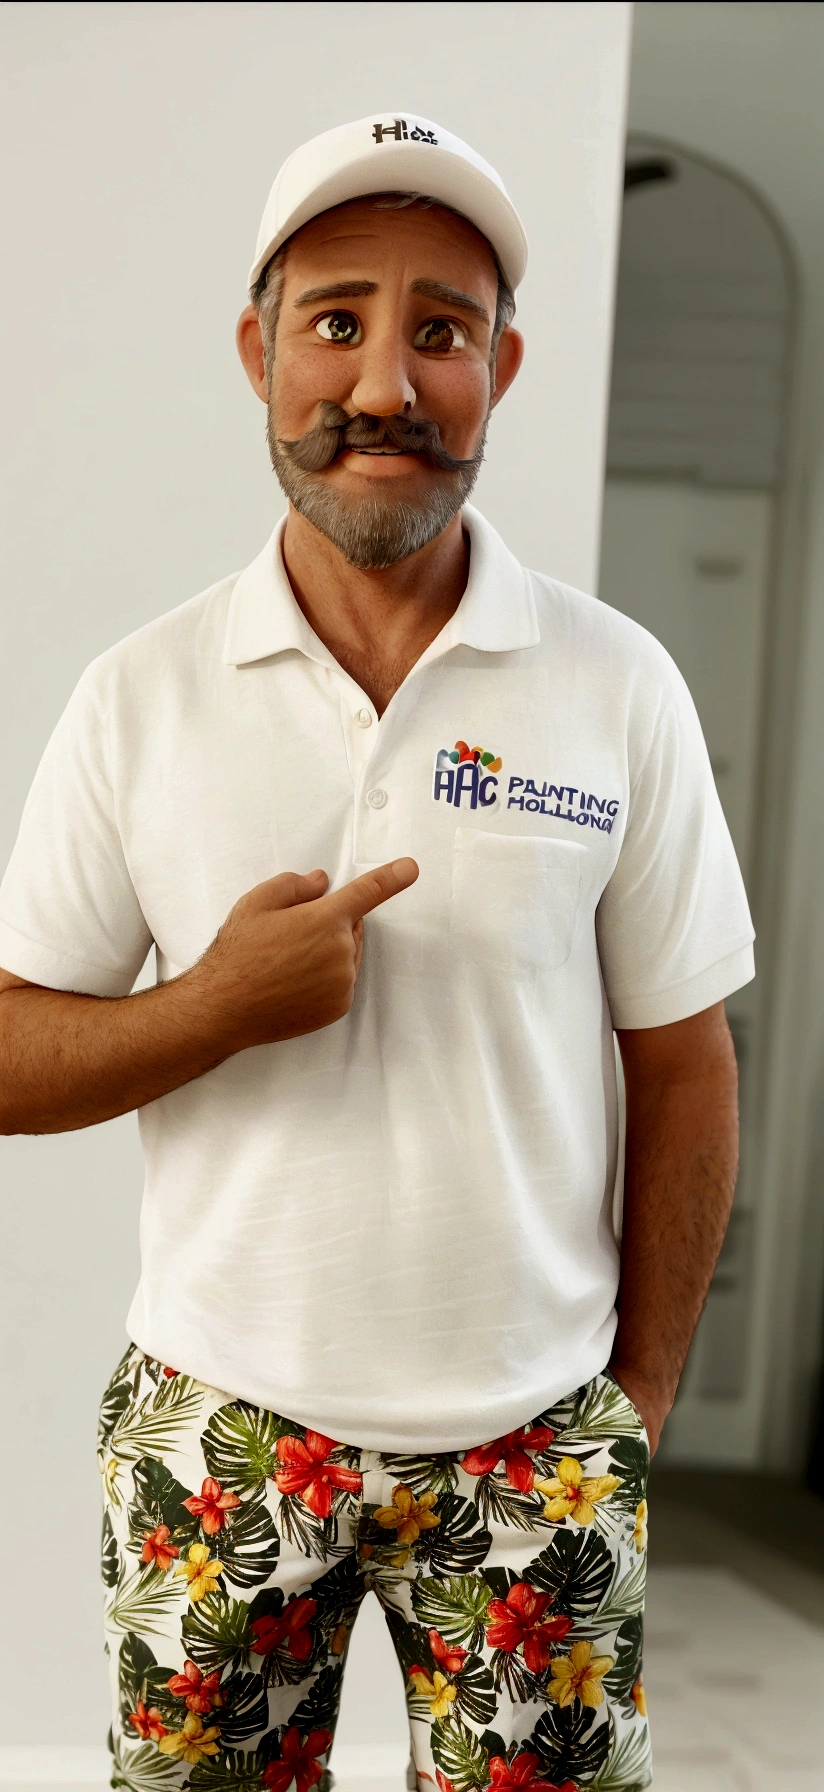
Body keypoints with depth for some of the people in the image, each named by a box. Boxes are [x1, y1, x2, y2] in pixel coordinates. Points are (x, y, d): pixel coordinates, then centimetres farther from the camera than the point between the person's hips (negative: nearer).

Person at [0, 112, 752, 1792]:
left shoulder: (621, 688, -4)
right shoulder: (140, 696, -2)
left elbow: (681, 1067, 2)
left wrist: (639, 1397, 3)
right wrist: (222, 1005, -17)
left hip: (535, 1439, 0)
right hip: (221, 1425, 1)